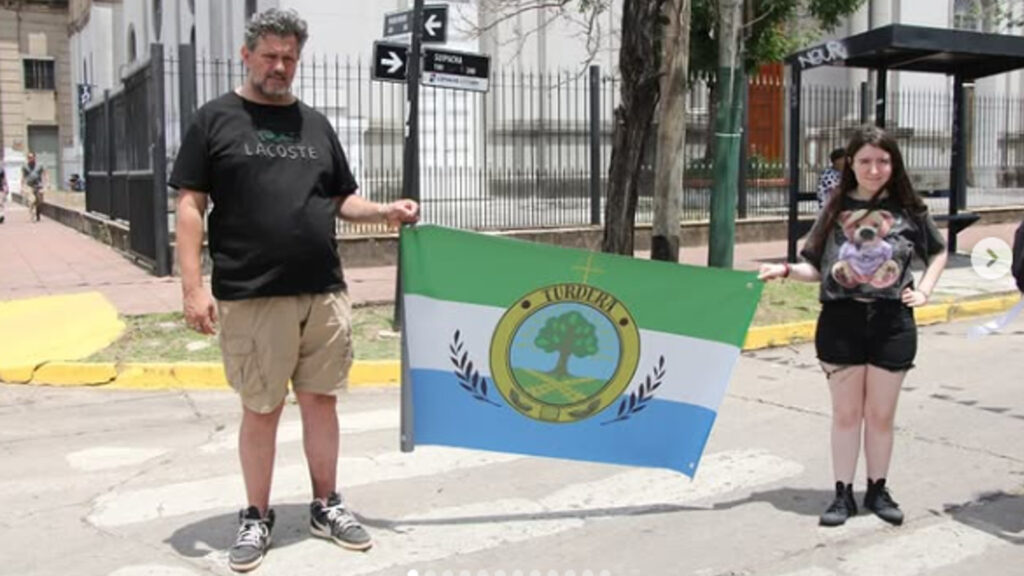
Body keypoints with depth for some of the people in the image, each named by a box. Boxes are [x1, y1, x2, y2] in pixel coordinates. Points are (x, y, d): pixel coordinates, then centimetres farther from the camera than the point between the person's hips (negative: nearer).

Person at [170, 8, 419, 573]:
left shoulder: (315, 123, 15)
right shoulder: (215, 119, 2)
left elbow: (341, 198, 18)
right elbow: (190, 204, -2)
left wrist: (385, 211, -2)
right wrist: (193, 287, -10)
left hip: (324, 293, 4)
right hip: (250, 295, -3)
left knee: (321, 400, 10)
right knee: (261, 409, 5)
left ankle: (326, 506, 24)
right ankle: (256, 517, 21)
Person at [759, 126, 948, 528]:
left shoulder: (908, 209, 2)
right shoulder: (836, 209, 3)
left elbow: (938, 252, 17)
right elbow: (817, 269, 5)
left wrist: (924, 290, 3)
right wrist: (785, 270, -12)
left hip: (892, 321, 0)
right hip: (840, 319, 0)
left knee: (880, 414, 10)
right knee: (846, 412, 8)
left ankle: (877, 490, 27)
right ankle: (843, 494, 19)